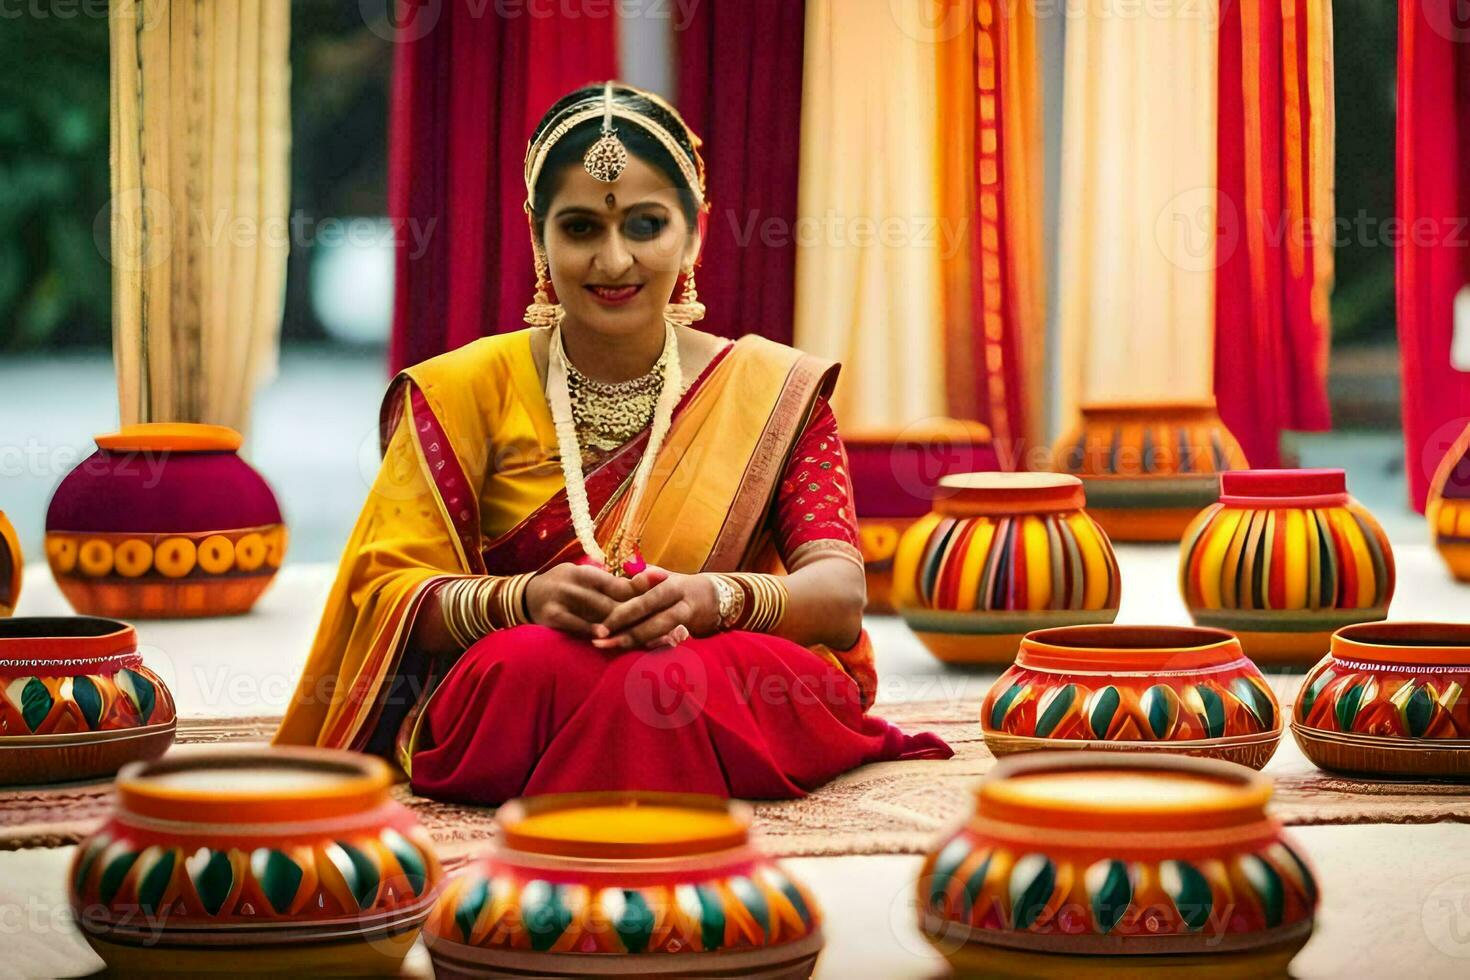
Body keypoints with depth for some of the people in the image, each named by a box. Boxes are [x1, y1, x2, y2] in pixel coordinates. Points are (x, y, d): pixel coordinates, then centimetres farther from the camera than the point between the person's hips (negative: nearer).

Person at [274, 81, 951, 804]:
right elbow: (388, 593, -2)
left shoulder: (772, 391, 5)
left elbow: (841, 596, -5)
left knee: (671, 685, -35)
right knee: (533, 668, -35)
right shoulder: (464, 391, 5)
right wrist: (523, 599, -24)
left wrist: (719, 599, -28)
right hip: (508, 705, 0)